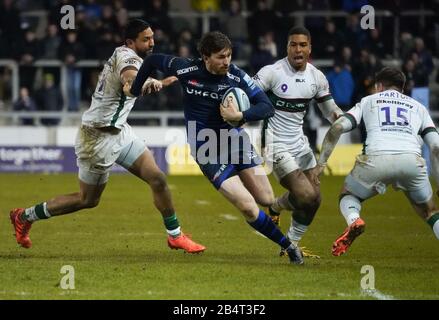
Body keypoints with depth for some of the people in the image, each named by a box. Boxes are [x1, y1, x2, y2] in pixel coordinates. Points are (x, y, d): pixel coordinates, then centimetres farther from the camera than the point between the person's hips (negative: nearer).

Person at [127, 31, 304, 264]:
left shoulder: (236, 76, -12)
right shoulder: (187, 70, -13)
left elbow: (267, 107, -15)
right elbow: (152, 61, 4)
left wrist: (240, 116, -31)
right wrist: (135, 90, 14)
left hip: (234, 139, 2)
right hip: (207, 150, -2)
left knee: (266, 200, 0)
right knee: (248, 207, -13)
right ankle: (288, 246, 4)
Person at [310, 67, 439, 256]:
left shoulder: (368, 101, 28)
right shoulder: (418, 107, 30)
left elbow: (337, 128, 12)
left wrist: (321, 163, 16)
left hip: (376, 160, -1)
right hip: (412, 160, 1)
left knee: (348, 196, 28)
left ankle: (353, 219, -7)